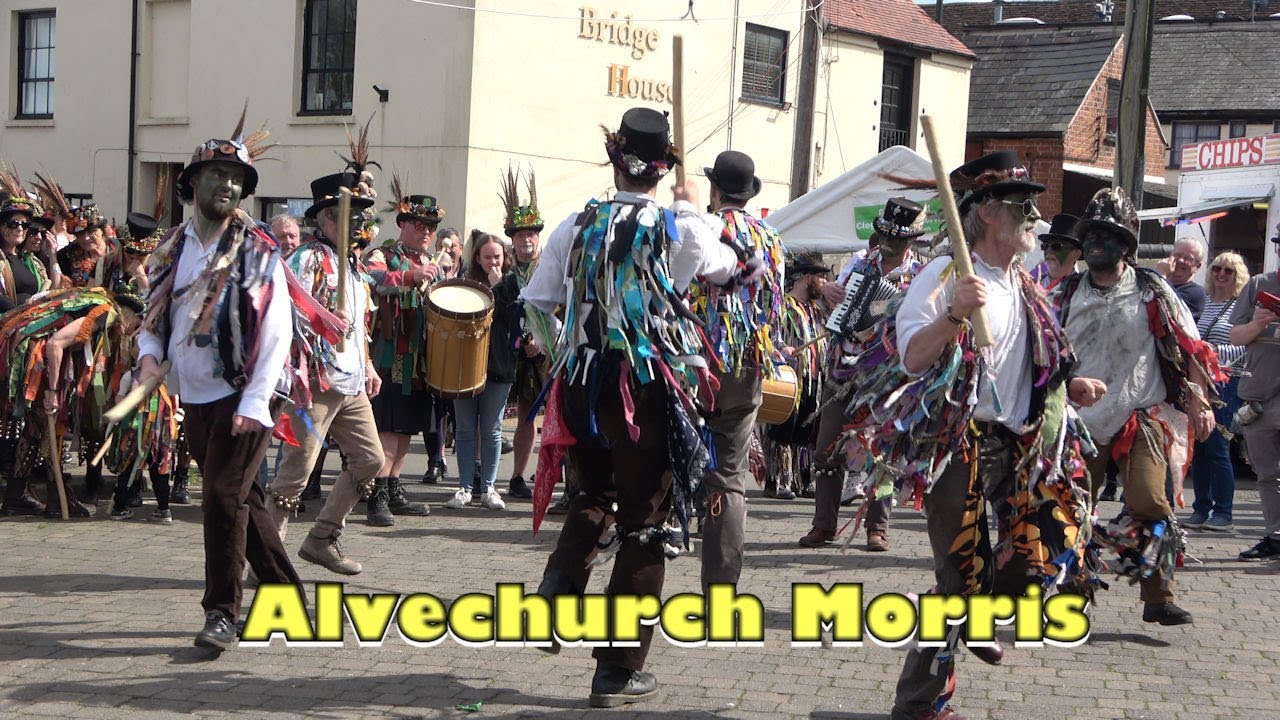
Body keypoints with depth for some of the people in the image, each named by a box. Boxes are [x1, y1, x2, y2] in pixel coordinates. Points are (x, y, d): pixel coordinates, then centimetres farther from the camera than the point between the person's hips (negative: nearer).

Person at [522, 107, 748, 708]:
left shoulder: (576, 225, 2)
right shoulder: (678, 229, -6)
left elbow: (536, 306, 3)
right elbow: (726, 267, 15)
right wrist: (693, 209, 29)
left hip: (581, 385, 4)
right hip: (649, 388, -3)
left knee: (595, 496, 27)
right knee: (643, 522, 7)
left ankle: (557, 589, 3)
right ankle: (618, 671, 12)